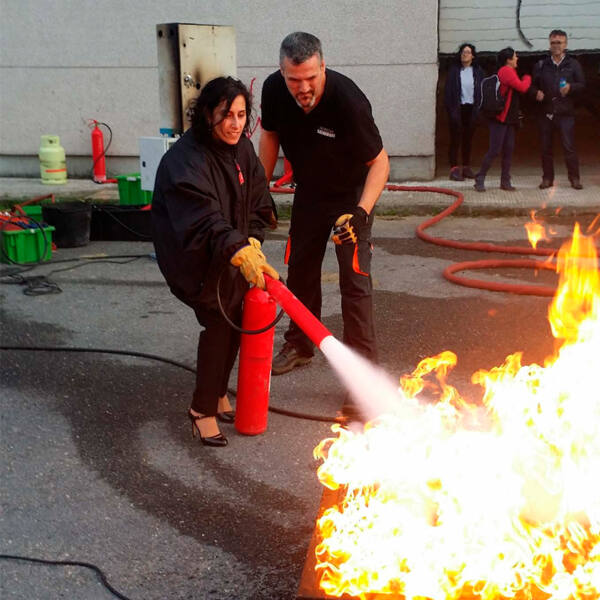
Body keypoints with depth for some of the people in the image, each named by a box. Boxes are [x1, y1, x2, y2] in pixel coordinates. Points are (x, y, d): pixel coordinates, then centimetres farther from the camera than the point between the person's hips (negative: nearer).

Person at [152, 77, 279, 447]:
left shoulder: (242, 147, 0)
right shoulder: (186, 160, -26)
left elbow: (258, 203, 5)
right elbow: (203, 220, -38)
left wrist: (253, 242, -12)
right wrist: (240, 252, -50)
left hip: (235, 252, 7)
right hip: (195, 257, -7)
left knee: (238, 316, 3)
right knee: (219, 319, -18)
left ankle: (218, 393, 25)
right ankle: (203, 409, -4)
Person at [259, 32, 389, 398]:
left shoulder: (348, 101, -34)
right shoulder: (274, 90, -20)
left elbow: (380, 162, -26)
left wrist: (362, 211, -39)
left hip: (352, 193, -5)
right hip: (309, 192, 5)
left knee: (355, 278, -11)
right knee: (300, 270, 14)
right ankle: (300, 345, 33)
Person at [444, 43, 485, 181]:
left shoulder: (478, 71, 7)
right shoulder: (454, 70, 1)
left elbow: (483, 91, 8)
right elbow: (448, 90, -1)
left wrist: (479, 108, -1)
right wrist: (450, 108, -9)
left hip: (471, 108, 3)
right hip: (457, 108, -3)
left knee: (468, 138, 9)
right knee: (456, 139, -3)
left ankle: (466, 167, 19)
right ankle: (454, 168, -2)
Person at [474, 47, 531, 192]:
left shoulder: (509, 72, 19)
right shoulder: (506, 71, -12)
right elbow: (522, 87, -14)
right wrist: (527, 78, 3)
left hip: (510, 118, 10)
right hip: (500, 117, -10)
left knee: (509, 150, 7)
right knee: (494, 150, -9)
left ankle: (505, 182, 11)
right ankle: (480, 179, -2)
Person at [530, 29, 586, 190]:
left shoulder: (573, 64, 6)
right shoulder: (541, 65, 11)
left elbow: (582, 84, 5)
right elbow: (533, 85, 13)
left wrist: (570, 87, -15)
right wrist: (536, 92, -8)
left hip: (565, 112, -2)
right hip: (546, 112, 2)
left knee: (569, 146, -7)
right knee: (546, 147, 5)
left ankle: (574, 178, 1)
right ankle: (547, 178, 15)